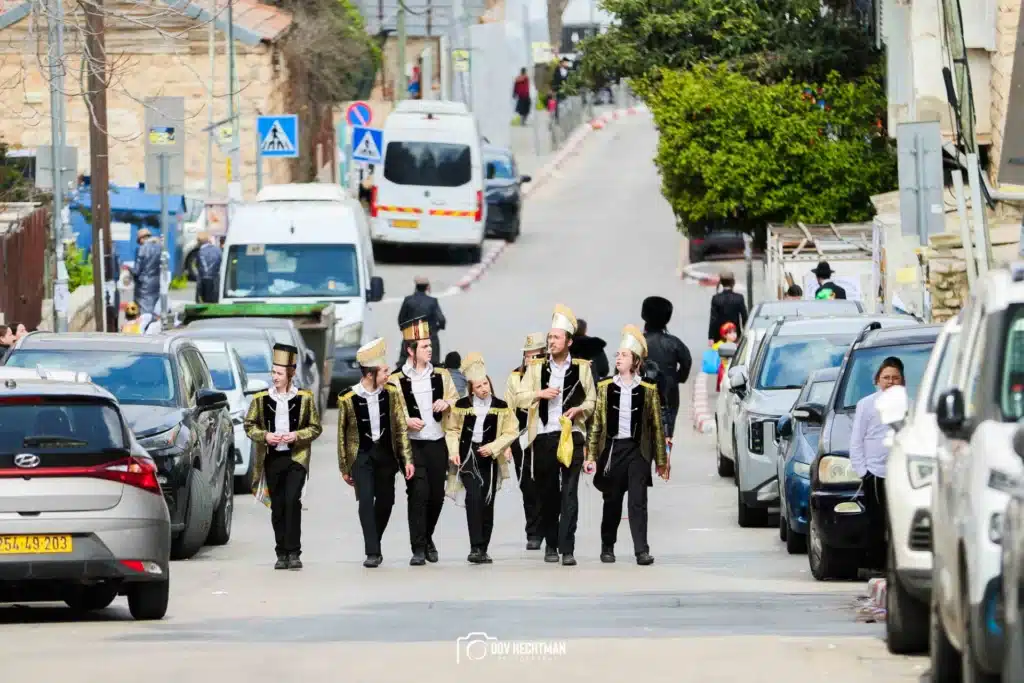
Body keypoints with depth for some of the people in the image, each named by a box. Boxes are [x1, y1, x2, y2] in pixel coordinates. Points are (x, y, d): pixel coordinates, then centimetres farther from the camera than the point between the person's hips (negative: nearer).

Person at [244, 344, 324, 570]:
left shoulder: (304, 398, 1)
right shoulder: (261, 399, 5)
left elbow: (315, 428, 5)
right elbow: (249, 425, 10)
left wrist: (297, 436, -13)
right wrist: (264, 436, -8)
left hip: (296, 458, -3)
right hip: (272, 459, 3)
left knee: (292, 501, -16)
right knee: (277, 506, 5)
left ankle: (293, 552, -12)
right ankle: (282, 553, 12)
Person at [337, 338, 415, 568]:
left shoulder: (391, 394, -3)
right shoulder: (348, 399, -10)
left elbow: (401, 428, 1)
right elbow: (342, 435, -1)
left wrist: (407, 460, -4)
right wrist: (344, 469, 3)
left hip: (386, 454, 3)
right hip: (361, 455, -3)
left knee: (385, 502, 6)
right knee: (366, 500, -15)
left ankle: (374, 544, 26)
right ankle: (372, 552, -14)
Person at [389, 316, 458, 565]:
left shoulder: (441, 375, 9)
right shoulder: (396, 381, -2)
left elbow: (457, 402, 15)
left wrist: (446, 403, -7)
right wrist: (406, 421, -17)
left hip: (437, 443, 4)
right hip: (411, 444, -4)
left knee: (437, 495, 7)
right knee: (418, 493, -12)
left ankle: (427, 538, 31)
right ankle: (418, 549, -8)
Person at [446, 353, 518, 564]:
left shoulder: (501, 407, 4)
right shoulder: (462, 406, 3)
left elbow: (511, 432, 3)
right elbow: (452, 430, 11)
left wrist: (493, 447, -10)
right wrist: (453, 451, -3)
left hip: (490, 459, 2)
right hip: (467, 457, -2)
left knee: (487, 504, 4)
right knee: (474, 496, -19)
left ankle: (482, 550, 12)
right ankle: (475, 548, -23)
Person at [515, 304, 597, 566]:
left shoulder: (581, 368, 6)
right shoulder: (536, 367, 9)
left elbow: (592, 401, 12)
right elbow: (519, 398, 7)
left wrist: (580, 409, -9)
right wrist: (540, 394, -11)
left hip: (572, 435, -2)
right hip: (544, 436, 2)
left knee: (570, 493, -9)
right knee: (547, 493, 6)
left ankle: (567, 549, -12)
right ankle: (551, 544, 19)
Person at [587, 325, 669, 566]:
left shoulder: (648, 390, 3)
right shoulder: (606, 387, 7)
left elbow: (657, 426, 5)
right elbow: (597, 423, 8)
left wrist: (661, 461, 4)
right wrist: (591, 455, 4)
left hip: (637, 451, -2)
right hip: (612, 449, 2)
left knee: (638, 502, -9)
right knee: (612, 502, 8)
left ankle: (642, 551, -11)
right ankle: (607, 547, 22)